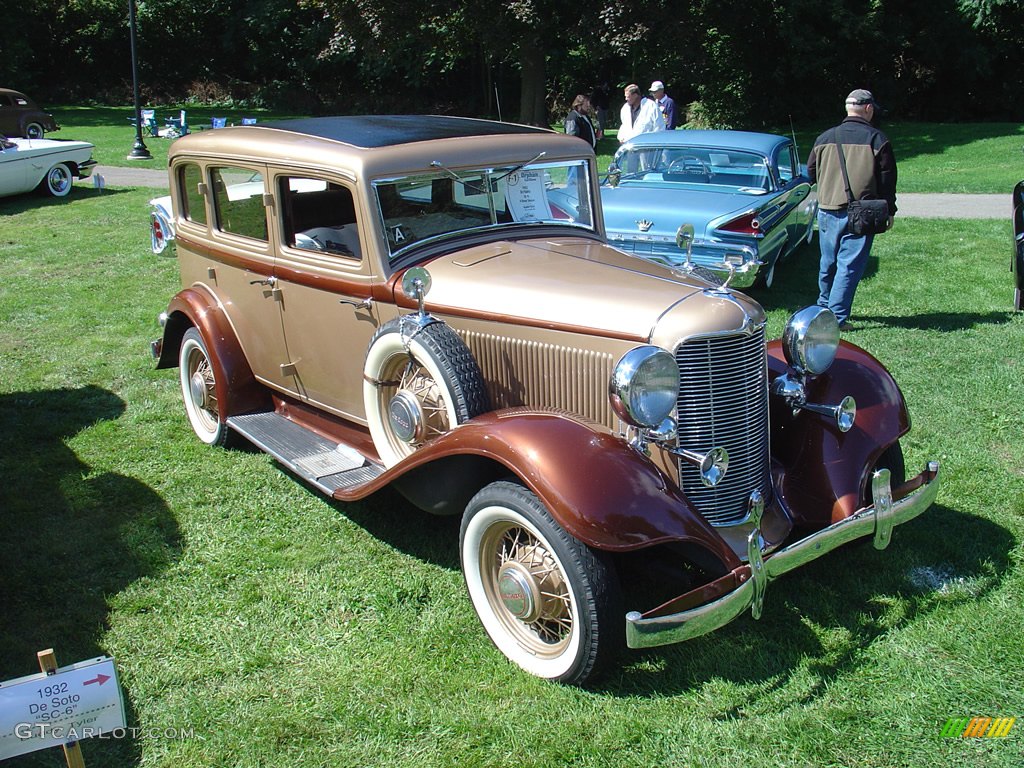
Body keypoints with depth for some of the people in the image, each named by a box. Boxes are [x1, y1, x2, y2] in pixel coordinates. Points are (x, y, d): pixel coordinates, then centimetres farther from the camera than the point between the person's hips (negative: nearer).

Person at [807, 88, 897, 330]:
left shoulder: (825, 138, 5)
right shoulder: (877, 139, -5)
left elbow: (811, 173, 13)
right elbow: (888, 179, -3)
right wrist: (889, 211, 6)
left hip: (827, 212, 4)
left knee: (828, 263, 18)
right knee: (850, 266, -2)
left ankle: (824, 307, 34)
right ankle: (837, 317, -5)